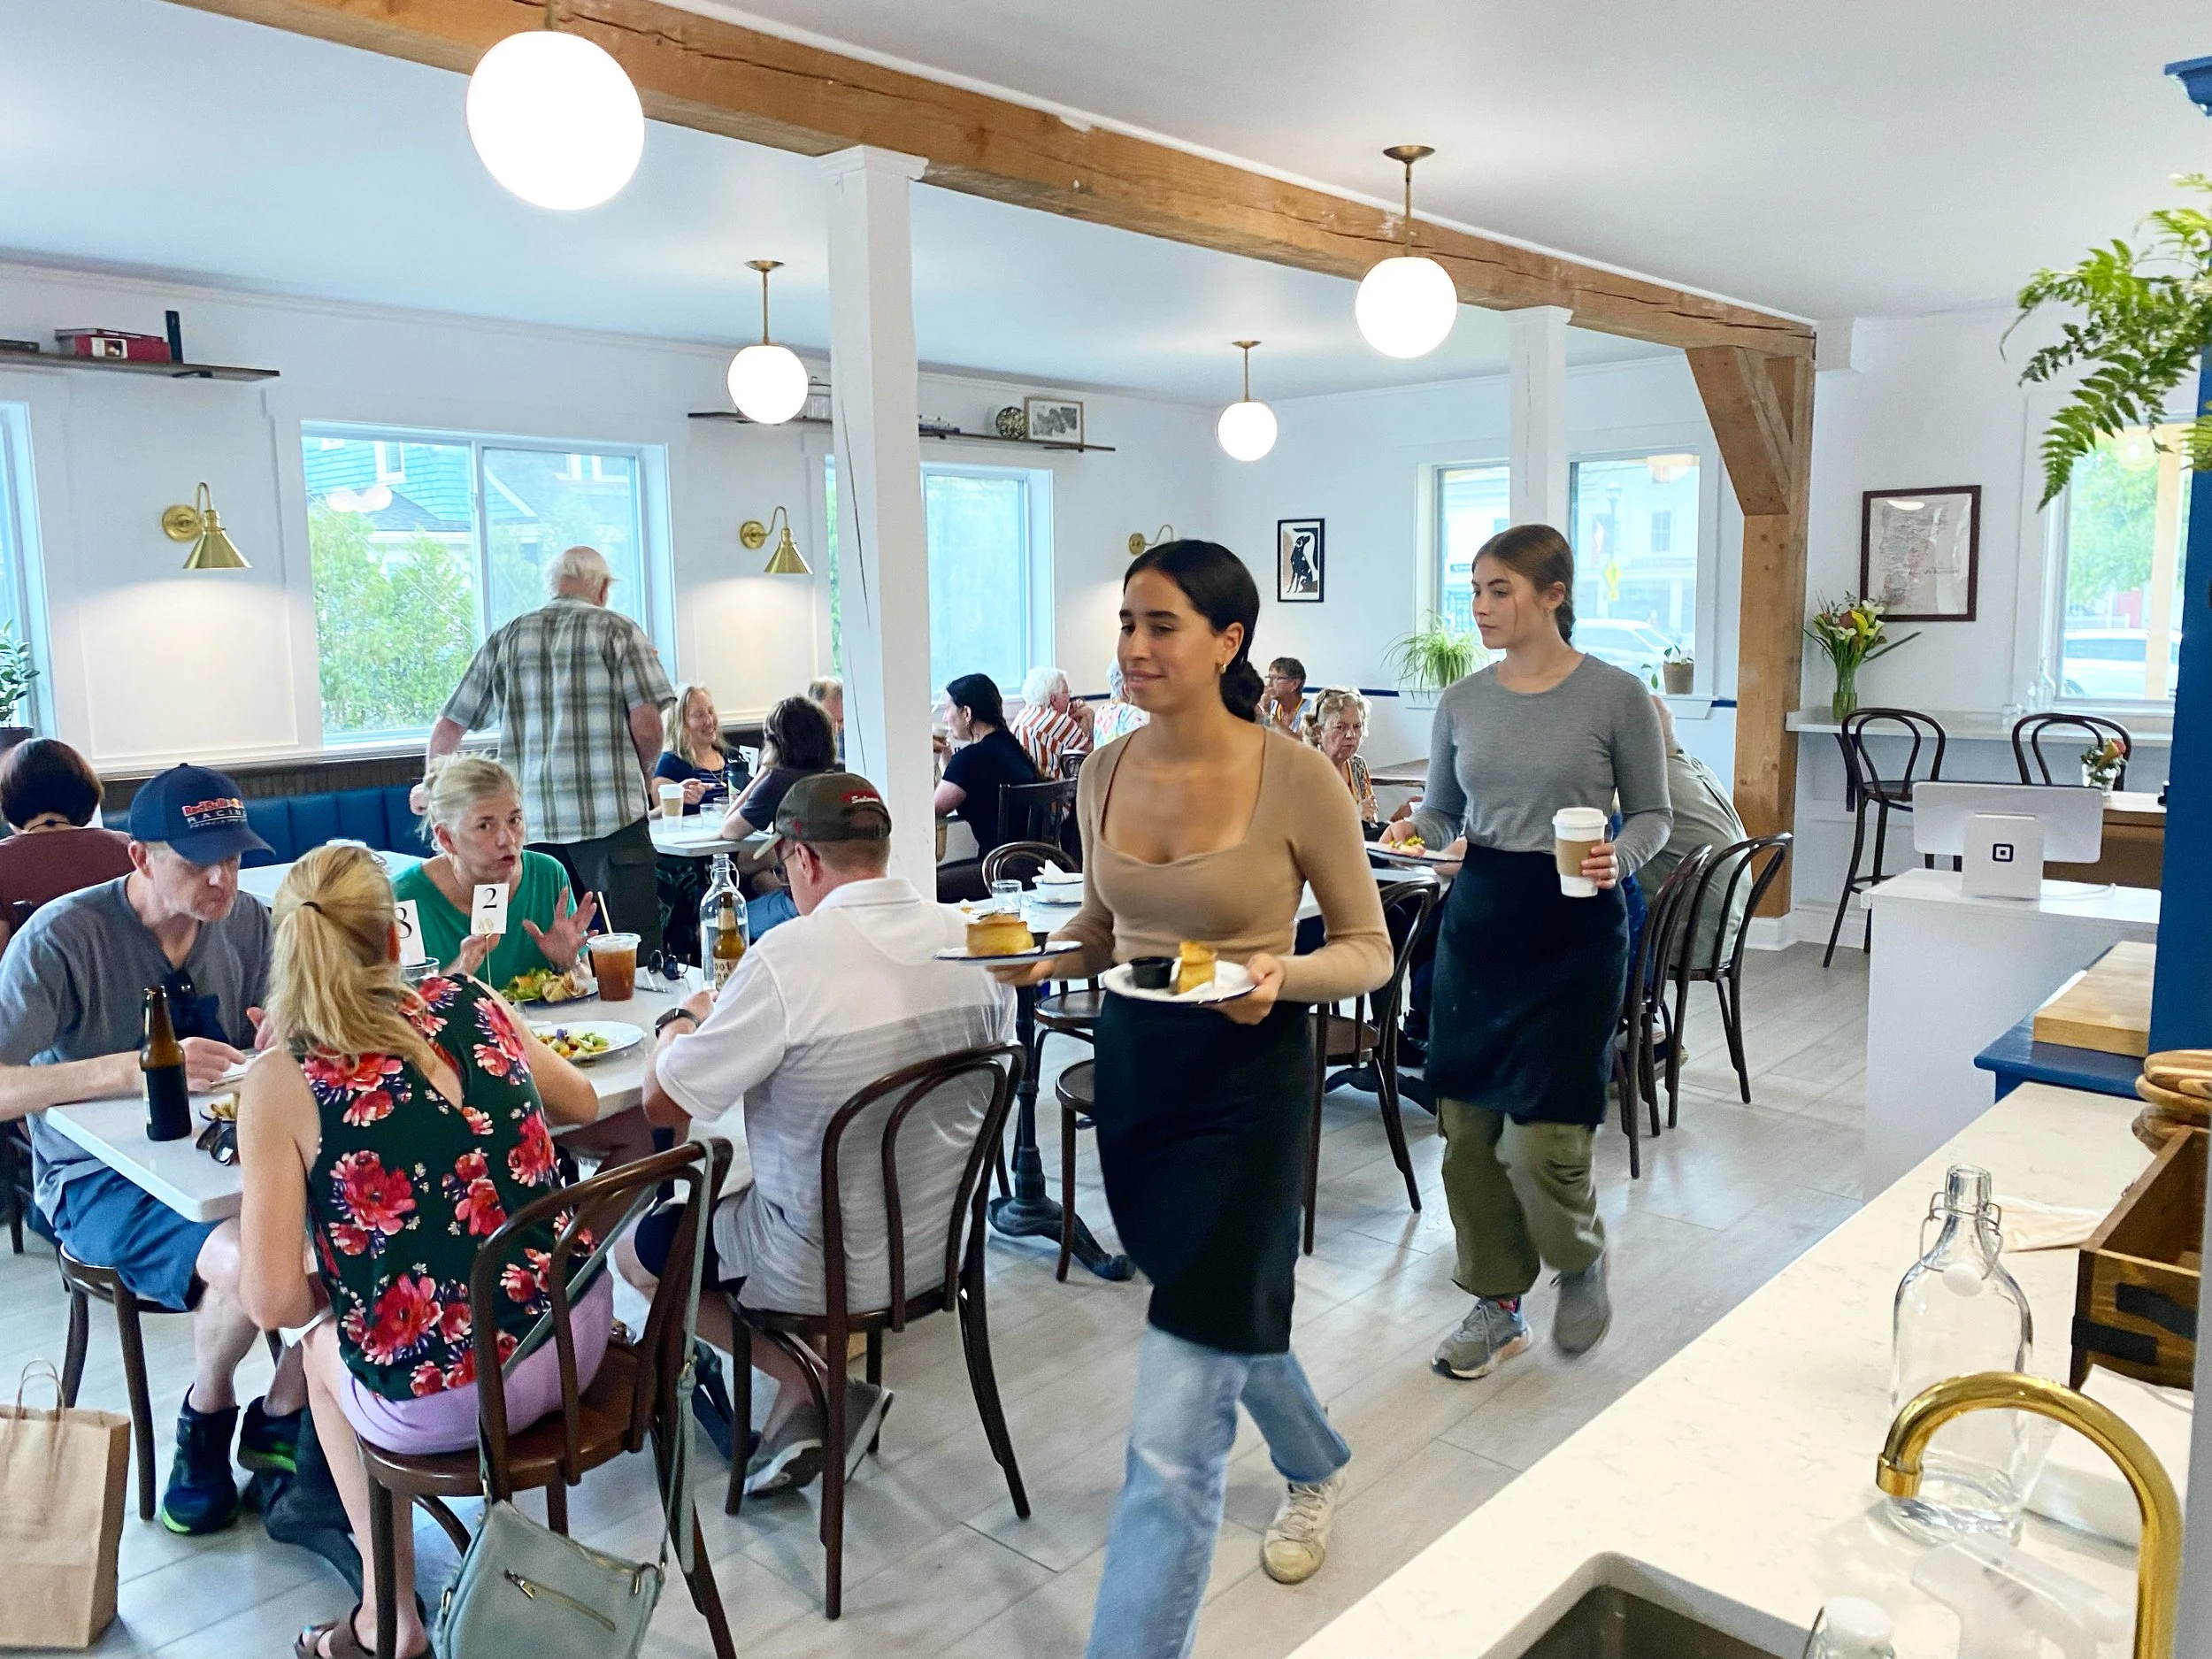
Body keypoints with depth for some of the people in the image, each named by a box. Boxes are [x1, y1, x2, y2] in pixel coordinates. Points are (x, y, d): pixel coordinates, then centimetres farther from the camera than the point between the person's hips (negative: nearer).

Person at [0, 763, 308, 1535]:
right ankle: (205, 1416, 2)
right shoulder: (62, 938, -16)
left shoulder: (245, 921, 0)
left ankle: (281, 1416, 5)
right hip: (99, 1181, -5)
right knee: (247, 1257, -33)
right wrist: (135, 1071, -36)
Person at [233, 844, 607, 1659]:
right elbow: (581, 1103, 16)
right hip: (581, 1333, 4)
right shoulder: (470, 1001, 0)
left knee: (322, 1344, 31)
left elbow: (273, 1301, -12)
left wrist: (329, 1293, 8)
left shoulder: (281, 1082, -12)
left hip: (447, 1399, -4)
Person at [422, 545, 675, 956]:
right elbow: (647, 727, -7)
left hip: (532, 824, 4)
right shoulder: (618, 630, 2)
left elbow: (447, 729, 16)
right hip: (612, 817, -4)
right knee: (635, 954, -4)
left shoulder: (506, 639, 13)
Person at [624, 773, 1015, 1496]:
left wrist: (681, 1023, 6)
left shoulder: (787, 958, -25)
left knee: (637, 1249, 20)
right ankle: (799, 1410, 24)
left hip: (830, 1267, -6)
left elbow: (663, 1102, -16)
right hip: (944, 1244, 6)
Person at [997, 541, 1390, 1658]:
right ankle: (1315, 1465, 59)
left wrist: (1281, 975, -25)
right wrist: (1040, 958, -6)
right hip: (1131, 1065, 7)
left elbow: (1369, 950, -6)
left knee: (1176, 1420, -8)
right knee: (1226, 1311, 29)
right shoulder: (1105, 772, 0)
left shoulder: (1298, 779, -16)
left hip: (1246, 1077, -6)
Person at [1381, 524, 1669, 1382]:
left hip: (1575, 925, -4)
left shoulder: (1615, 695, -6)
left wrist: (1619, 857, -17)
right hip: (1477, 917, 4)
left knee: (1545, 1136, -6)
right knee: (1466, 1125, 5)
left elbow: (1652, 814, 3)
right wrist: (1414, 829, -7)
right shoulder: (1462, 701, 5)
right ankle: (1498, 1303, 25)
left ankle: (1580, 1261, 28)